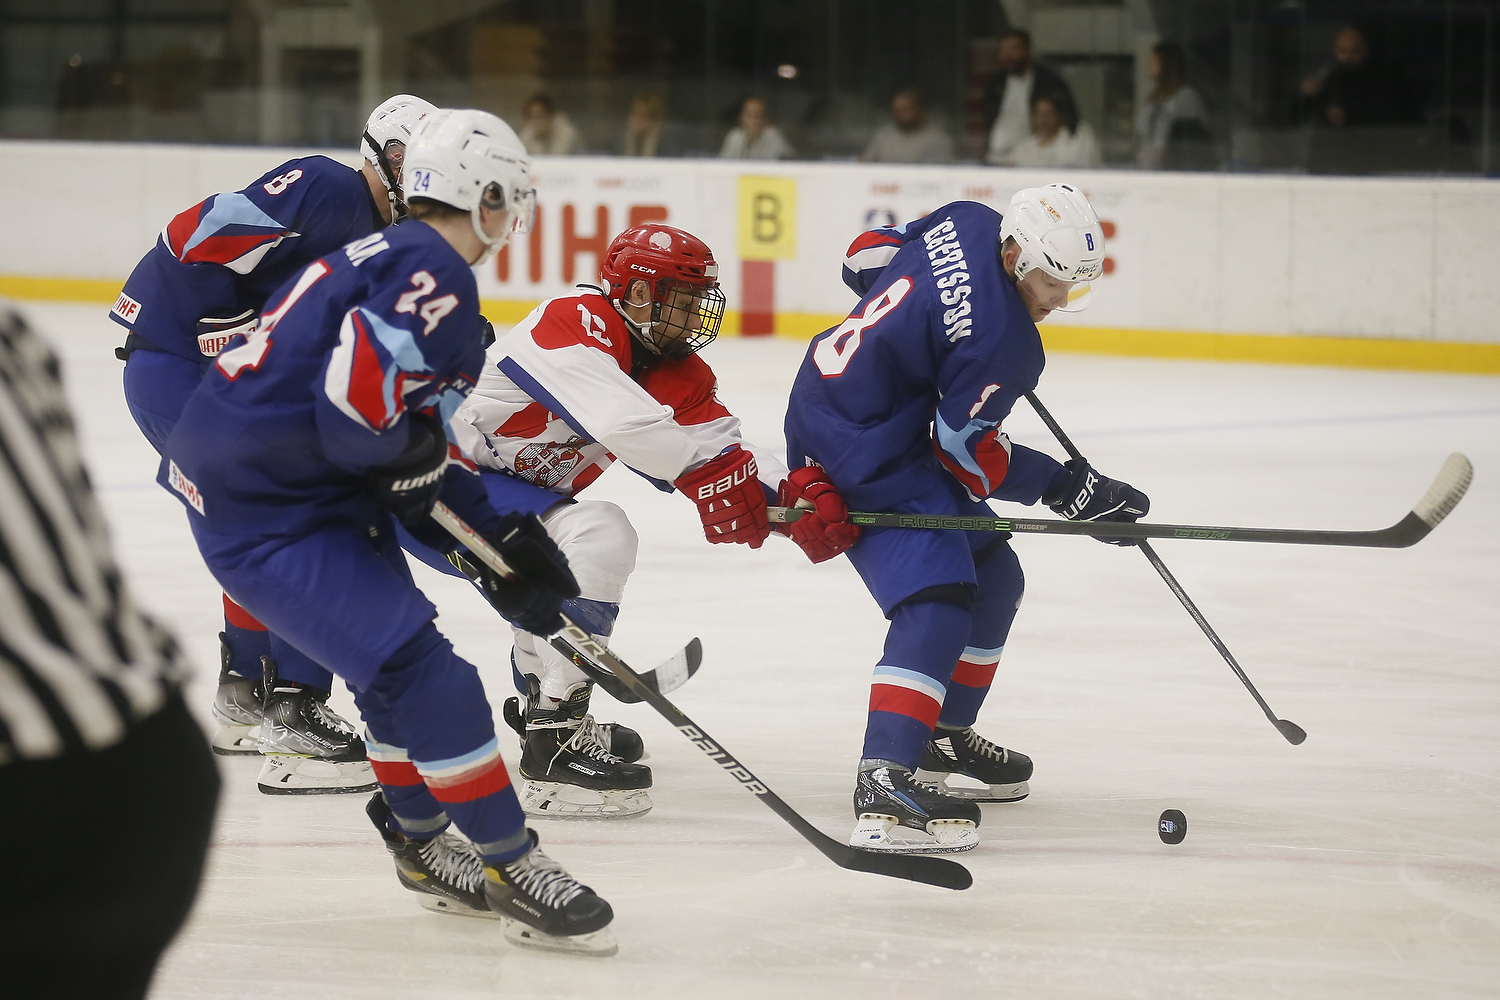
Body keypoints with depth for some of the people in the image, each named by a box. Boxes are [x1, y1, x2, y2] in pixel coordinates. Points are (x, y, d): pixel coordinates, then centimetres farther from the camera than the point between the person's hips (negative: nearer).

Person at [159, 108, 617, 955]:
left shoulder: (386, 258, 15)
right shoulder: (437, 275, -17)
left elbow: (421, 465, 18)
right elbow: (355, 397, -32)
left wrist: (502, 540, 11)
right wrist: (416, 452, -11)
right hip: (263, 515, -11)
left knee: (400, 671, 23)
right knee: (423, 672, -13)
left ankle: (423, 841, 39)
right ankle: (512, 867, -6)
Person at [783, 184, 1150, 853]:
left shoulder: (965, 223, -2)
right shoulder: (1000, 337, -27)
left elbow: (867, 255, 14)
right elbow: (966, 453, -20)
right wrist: (1069, 490, -11)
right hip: (860, 459, -11)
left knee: (993, 578, 21)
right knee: (936, 602, -25)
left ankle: (943, 738, 33)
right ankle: (885, 785, -38)